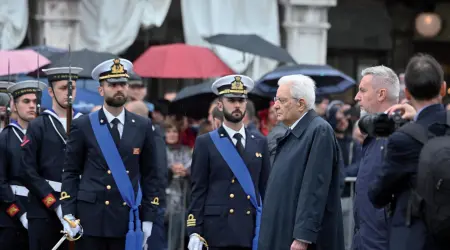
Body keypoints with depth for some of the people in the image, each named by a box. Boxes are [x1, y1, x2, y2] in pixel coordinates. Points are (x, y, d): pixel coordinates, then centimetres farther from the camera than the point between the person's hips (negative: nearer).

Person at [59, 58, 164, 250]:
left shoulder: (143, 126, 8)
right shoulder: (83, 126, 2)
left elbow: (151, 175, 9)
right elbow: (71, 173, 3)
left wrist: (148, 218, 4)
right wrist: (68, 214, -7)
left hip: (128, 220, 2)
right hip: (91, 218, -2)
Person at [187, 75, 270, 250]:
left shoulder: (260, 143, 12)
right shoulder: (205, 143, 4)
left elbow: (266, 188, 12)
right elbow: (198, 191, 1)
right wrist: (195, 232, -7)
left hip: (253, 232, 3)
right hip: (219, 230, -3)